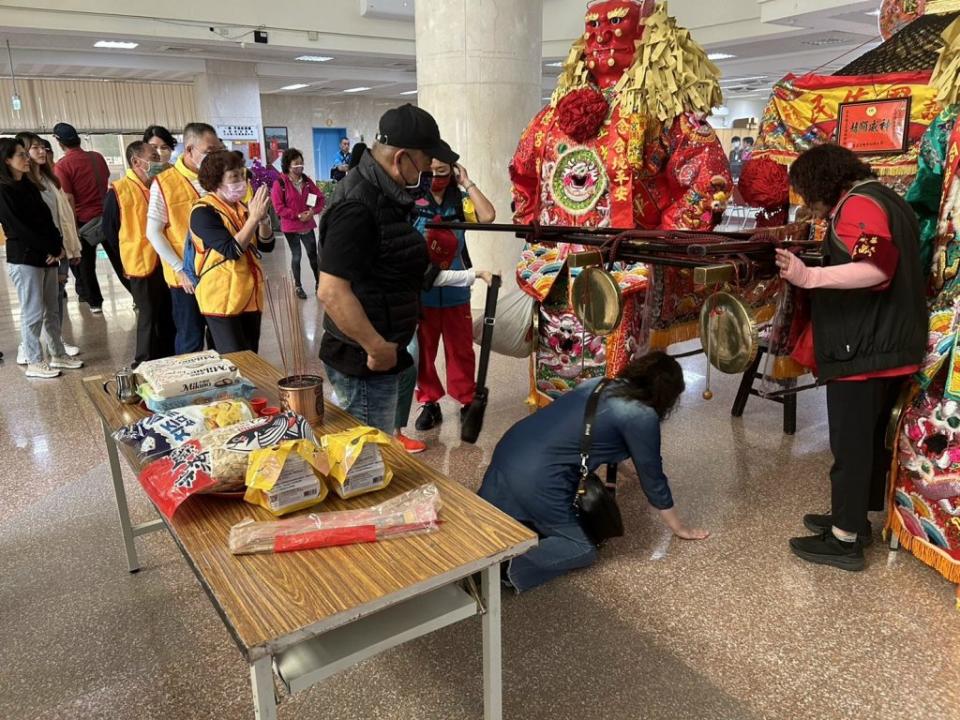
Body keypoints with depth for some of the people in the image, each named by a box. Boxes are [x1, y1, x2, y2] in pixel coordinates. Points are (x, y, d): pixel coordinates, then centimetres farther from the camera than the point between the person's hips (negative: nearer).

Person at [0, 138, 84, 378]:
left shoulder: (29, 186, 14)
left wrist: (58, 246, -3)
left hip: (47, 256, 7)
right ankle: (34, 363, 7)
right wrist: (50, 250, -11)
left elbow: (47, 219, 10)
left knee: (52, 310, 12)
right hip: (24, 259, -7)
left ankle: (58, 355, 21)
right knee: (33, 313, -2)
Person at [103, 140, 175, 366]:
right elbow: (109, 230, -5)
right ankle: (144, 364, 16)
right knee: (149, 316, 2)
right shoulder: (118, 191, -10)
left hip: (166, 261, 6)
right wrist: (131, 251, 4)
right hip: (142, 262, -6)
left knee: (169, 315, 12)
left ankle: (168, 361, 26)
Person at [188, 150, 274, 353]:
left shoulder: (240, 207, 10)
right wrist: (254, 218, -23)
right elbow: (232, 250, -22)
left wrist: (262, 219, -11)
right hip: (222, 300, -7)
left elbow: (266, 245, 6)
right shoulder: (203, 212, -12)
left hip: (249, 296, 7)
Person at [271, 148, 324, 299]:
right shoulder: (279, 183, -11)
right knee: (296, 256, 7)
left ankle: (318, 283, 22)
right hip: (291, 227, -3)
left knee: (313, 254, 8)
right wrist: (298, 215, -20)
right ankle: (298, 286, 20)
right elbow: (279, 207, -15)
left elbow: (320, 197, 7)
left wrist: (314, 210, -13)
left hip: (308, 226, 4)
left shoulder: (306, 180, 3)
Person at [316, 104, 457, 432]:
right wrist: (377, 348, -21)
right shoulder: (357, 207, -22)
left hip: (378, 356, 10)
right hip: (363, 365, -10)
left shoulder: (382, 194, 10)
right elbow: (331, 292, -27)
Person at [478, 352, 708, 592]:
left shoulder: (598, 383, 17)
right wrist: (679, 528, 22)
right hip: (537, 476, -8)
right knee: (582, 549, 8)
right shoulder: (642, 417, -4)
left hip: (509, 451, 8)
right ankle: (507, 567, -12)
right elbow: (652, 476, 7)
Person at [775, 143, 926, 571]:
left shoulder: (857, 204, -14)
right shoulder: (884, 200, 19)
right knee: (870, 437, 17)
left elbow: (876, 268, -29)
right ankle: (854, 518, 30)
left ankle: (844, 540, 5)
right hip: (889, 344, 11)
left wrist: (809, 277, -37)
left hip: (865, 348, -11)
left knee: (851, 442, -3)